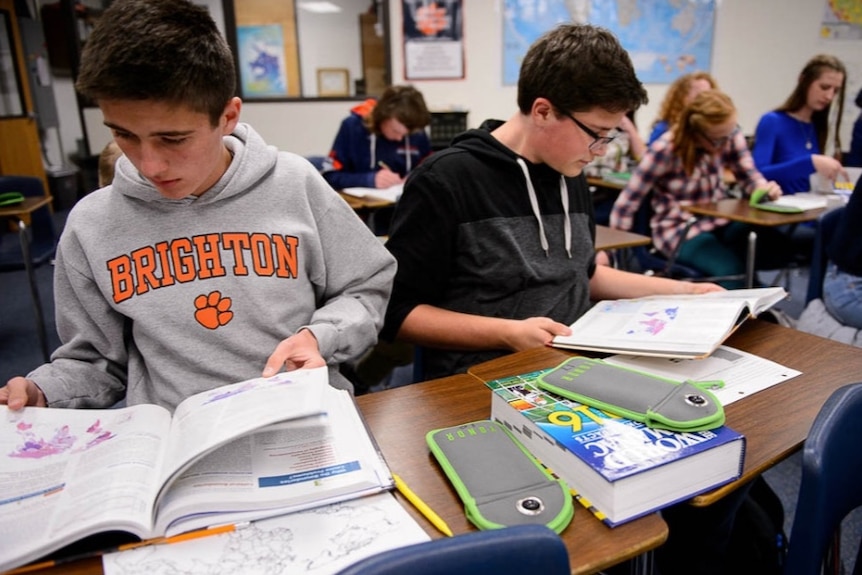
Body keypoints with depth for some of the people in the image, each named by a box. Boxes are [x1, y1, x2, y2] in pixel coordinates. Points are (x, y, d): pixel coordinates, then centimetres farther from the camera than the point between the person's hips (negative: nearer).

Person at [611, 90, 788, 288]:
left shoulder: (730, 135, -5)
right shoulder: (664, 150, -20)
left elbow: (749, 175, 6)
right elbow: (625, 205, -17)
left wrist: (765, 188, -19)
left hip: (720, 222, 6)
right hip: (680, 229, -5)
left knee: (778, 243, -24)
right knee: (733, 270, -32)